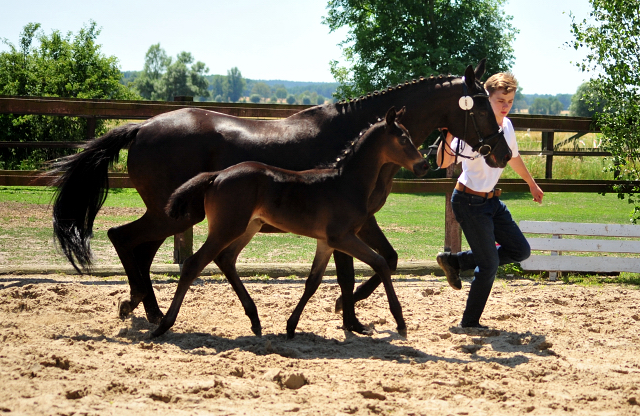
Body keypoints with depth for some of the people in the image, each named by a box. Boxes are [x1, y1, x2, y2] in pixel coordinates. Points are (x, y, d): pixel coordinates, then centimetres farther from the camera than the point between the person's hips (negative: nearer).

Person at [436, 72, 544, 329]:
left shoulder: (506, 126, 1)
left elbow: (513, 156, 22)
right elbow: (444, 163, -34)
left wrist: (531, 183, 35)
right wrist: (448, 137, -51)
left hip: (492, 200, 8)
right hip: (470, 202, -8)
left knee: (520, 250, 11)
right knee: (489, 265, -6)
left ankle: (455, 261, 19)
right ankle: (469, 322, 11)